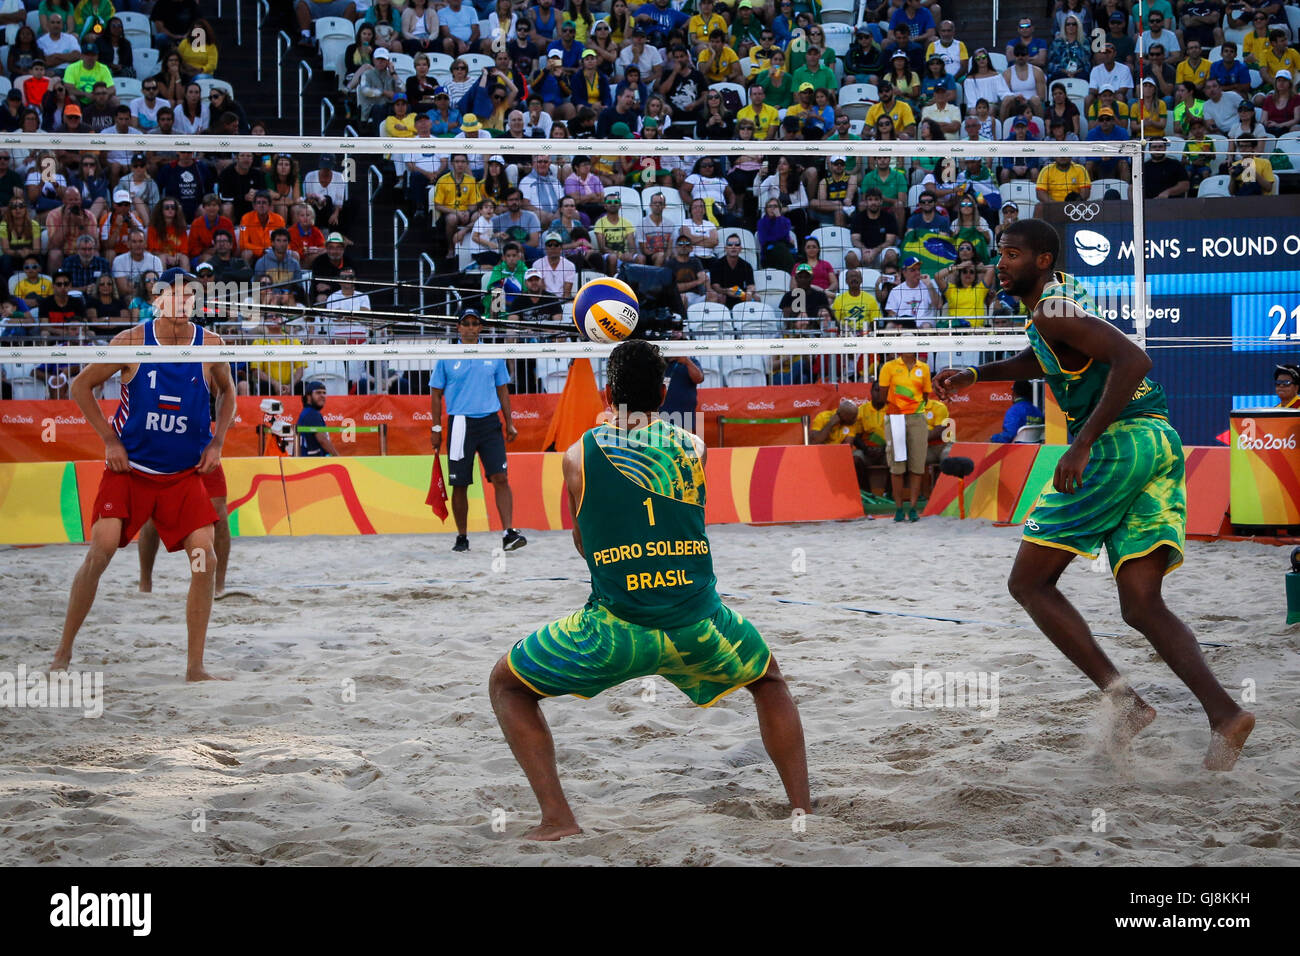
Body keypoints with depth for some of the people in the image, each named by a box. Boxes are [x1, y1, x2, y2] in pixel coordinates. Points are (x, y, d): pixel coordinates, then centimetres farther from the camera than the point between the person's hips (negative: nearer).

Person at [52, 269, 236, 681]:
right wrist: (110, 440, -4)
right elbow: (81, 386, 2)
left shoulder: (210, 346, -3)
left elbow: (227, 392, 16)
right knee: (100, 552, -13)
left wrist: (217, 442, 3)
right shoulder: (131, 342, -9)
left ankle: (195, 666, -1)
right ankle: (63, 652, 1)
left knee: (205, 560, -10)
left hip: (185, 473, 2)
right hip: (129, 468, -2)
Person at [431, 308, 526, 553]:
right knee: (459, 485, 3)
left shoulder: (494, 356, 9)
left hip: (489, 422, 1)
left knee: (500, 478, -12)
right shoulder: (446, 358, 5)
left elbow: (502, 390, 16)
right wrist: (436, 428, 3)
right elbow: (436, 394, 8)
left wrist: (510, 423, 10)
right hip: (460, 424, -1)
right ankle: (462, 537, 15)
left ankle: (508, 533, -15)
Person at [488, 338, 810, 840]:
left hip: (614, 630, -2)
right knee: (770, 680, 33)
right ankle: (802, 809, 23)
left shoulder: (578, 456, 2)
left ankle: (558, 818, 4)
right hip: (698, 627, 2)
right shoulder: (693, 447, 7)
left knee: (506, 685, 20)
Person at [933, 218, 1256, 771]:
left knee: (1029, 583, 1)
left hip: (1120, 440, -9)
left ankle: (1120, 696, -13)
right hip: (1161, 441, 9)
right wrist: (973, 376, 35)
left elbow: (1133, 360, -22)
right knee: (1141, 606, 4)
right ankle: (1224, 714, -16)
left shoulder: (1051, 311, -8)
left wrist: (1082, 444, -24)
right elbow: (1042, 360, 45)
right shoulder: (1060, 300, 23)